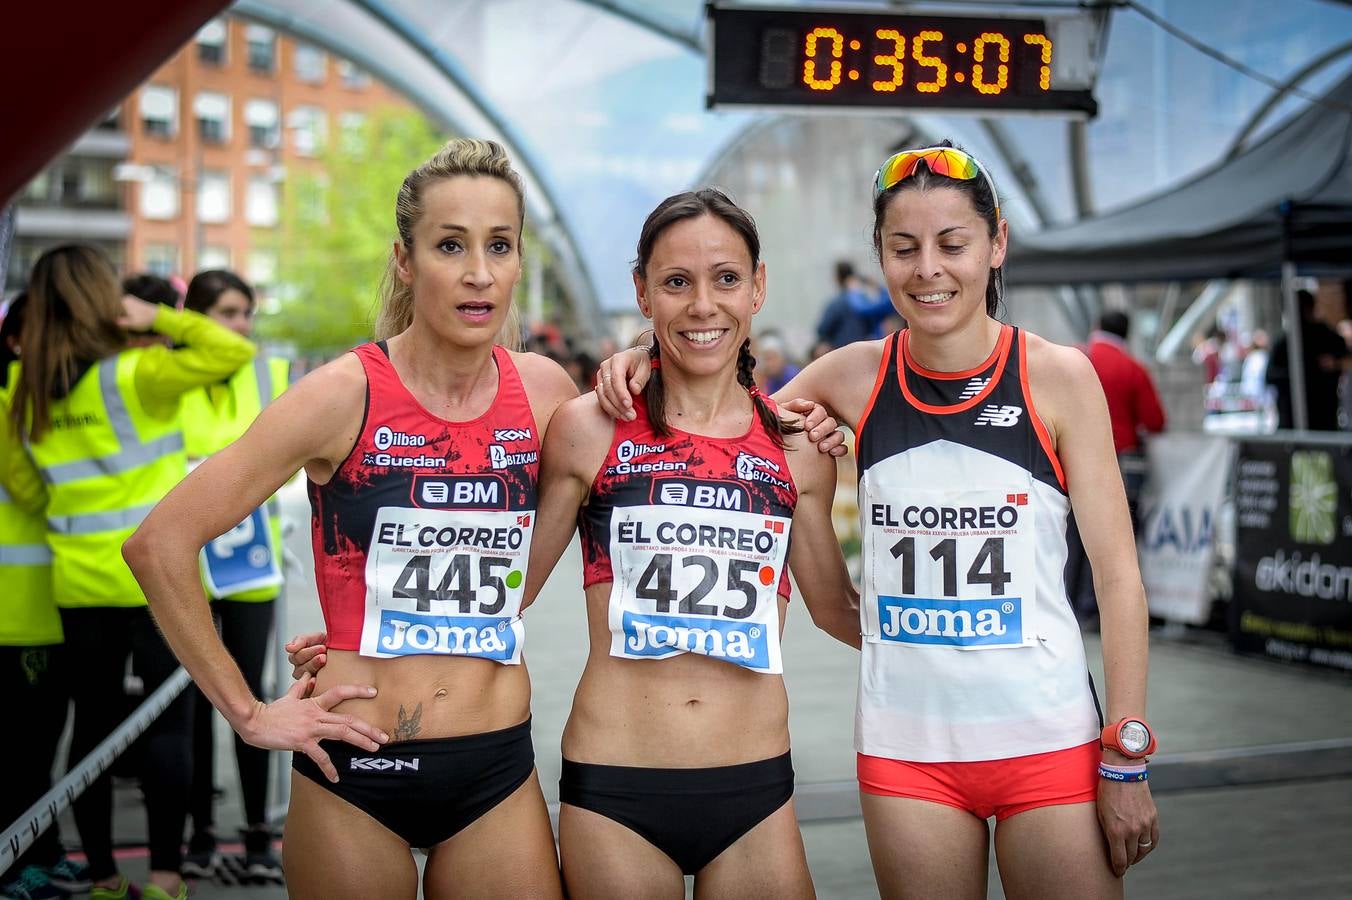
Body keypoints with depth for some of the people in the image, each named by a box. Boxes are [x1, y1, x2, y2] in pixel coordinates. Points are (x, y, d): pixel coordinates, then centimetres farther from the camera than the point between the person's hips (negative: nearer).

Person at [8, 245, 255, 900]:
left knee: (93, 721, 11)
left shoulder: (28, 393, 4)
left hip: (77, 579, 5)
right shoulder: (134, 374, -13)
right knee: (169, 723, 2)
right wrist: (160, 319, -8)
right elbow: (234, 351, -17)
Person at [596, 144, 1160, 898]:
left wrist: (1127, 760, -7)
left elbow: (1118, 577, -4)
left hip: (1048, 741, -2)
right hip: (905, 744, 2)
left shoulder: (1057, 377, -6)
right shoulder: (858, 375, 1)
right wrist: (650, 363, -6)